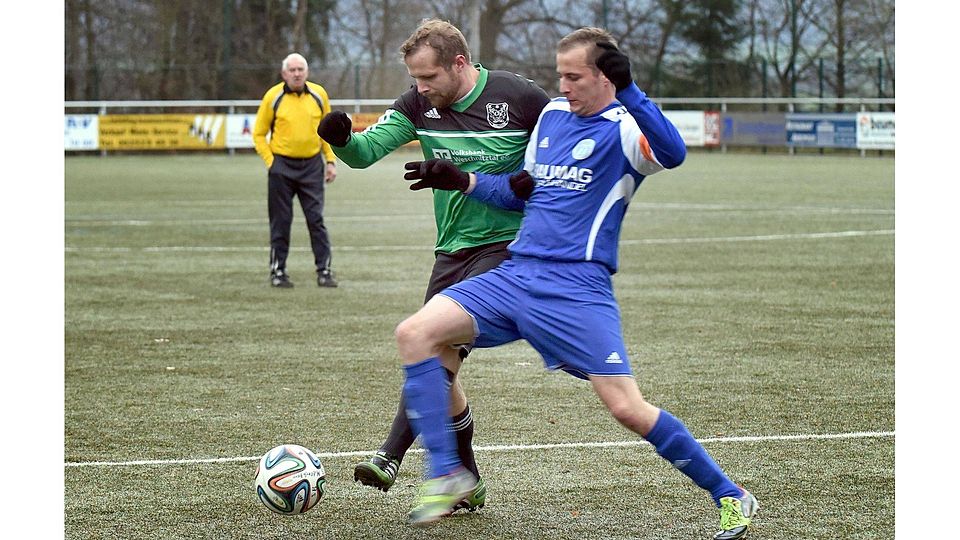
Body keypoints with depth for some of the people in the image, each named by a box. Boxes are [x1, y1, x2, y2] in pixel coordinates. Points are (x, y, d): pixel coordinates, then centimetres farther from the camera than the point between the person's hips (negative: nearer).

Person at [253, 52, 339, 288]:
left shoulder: (318, 95, 3)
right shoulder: (273, 97, -4)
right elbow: (259, 134, 4)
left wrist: (331, 161, 7)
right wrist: (270, 161, -6)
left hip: (312, 165, 1)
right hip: (282, 166, -1)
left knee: (316, 219, -2)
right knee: (281, 222, 4)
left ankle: (324, 270, 3)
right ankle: (278, 271, 13)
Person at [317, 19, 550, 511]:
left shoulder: (519, 97, -11)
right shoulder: (419, 104, 1)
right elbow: (367, 149, -9)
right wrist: (341, 139, -32)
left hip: (505, 246, -6)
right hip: (452, 250, 6)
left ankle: (389, 457, -23)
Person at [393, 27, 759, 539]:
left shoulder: (624, 128, -7)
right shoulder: (551, 115, 14)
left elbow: (672, 154, -31)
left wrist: (628, 91, -38)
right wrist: (462, 181, 12)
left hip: (577, 288, -7)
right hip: (514, 274, 7)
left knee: (626, 407, -12)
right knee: (415, 333, -11)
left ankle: (730, 497, 7)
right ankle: (446, 474, -5)